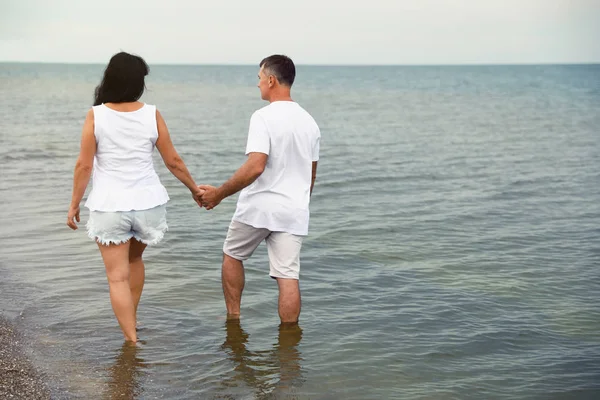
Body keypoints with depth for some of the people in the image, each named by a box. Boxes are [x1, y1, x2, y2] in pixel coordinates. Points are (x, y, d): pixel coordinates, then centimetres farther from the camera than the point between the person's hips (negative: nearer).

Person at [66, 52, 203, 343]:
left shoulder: (96, 116, -8)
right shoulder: (151, 114, -4)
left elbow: (84, 165, -8)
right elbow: (173, 161, 2)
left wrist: (74, 204, 3)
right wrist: (194, 189, 17)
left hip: (109, 206, -3)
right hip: (147, 202, 3)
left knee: (118, 277, 5)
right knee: (134, 259, 27)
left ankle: (131, 341, 3)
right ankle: (130, 324, 36)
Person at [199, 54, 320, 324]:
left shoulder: (263, 117, -13)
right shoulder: (309, 122, 10)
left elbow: (255, 167, -24)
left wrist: (219, 193, -15)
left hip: (258, 207, -5)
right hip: (293, 211, 5)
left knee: (232, 255, 19)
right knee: (288, 276, 3)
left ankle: (233, 318, 26)